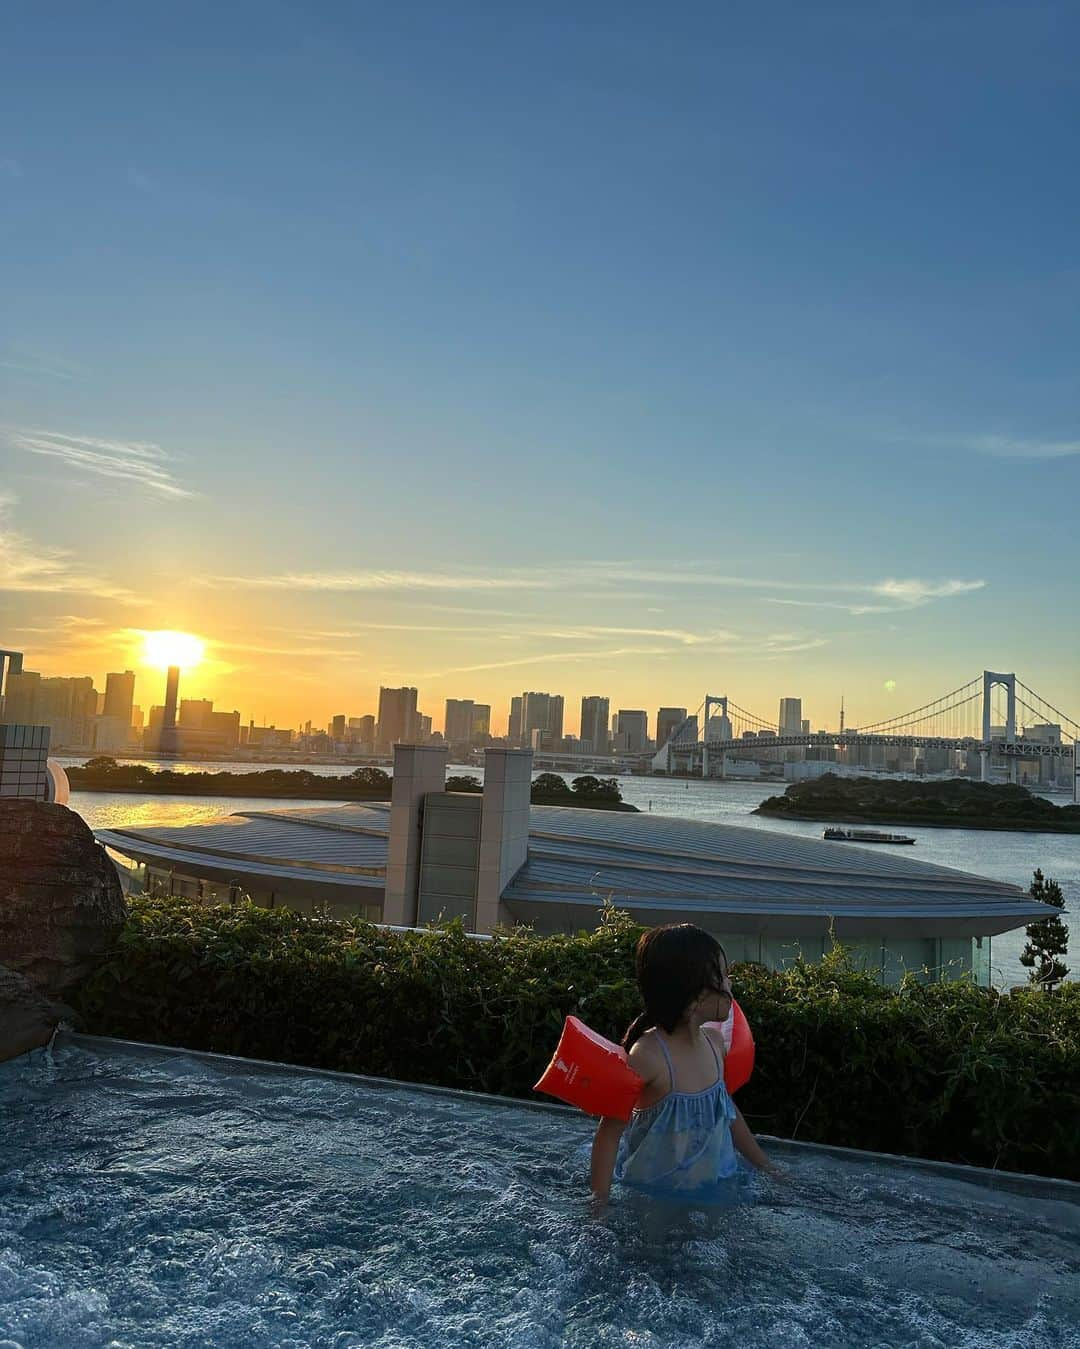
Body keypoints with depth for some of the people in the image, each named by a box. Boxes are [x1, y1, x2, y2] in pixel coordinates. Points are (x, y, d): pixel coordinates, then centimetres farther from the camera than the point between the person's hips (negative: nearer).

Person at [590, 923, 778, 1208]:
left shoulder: (714, 1039, -6)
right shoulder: (648, 1055, -28)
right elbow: (610, 1131, -19)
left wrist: (765, 1165, 18)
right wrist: (600, 1202, -19)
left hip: (715, 1186, 6)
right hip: (655, 1196, -5)